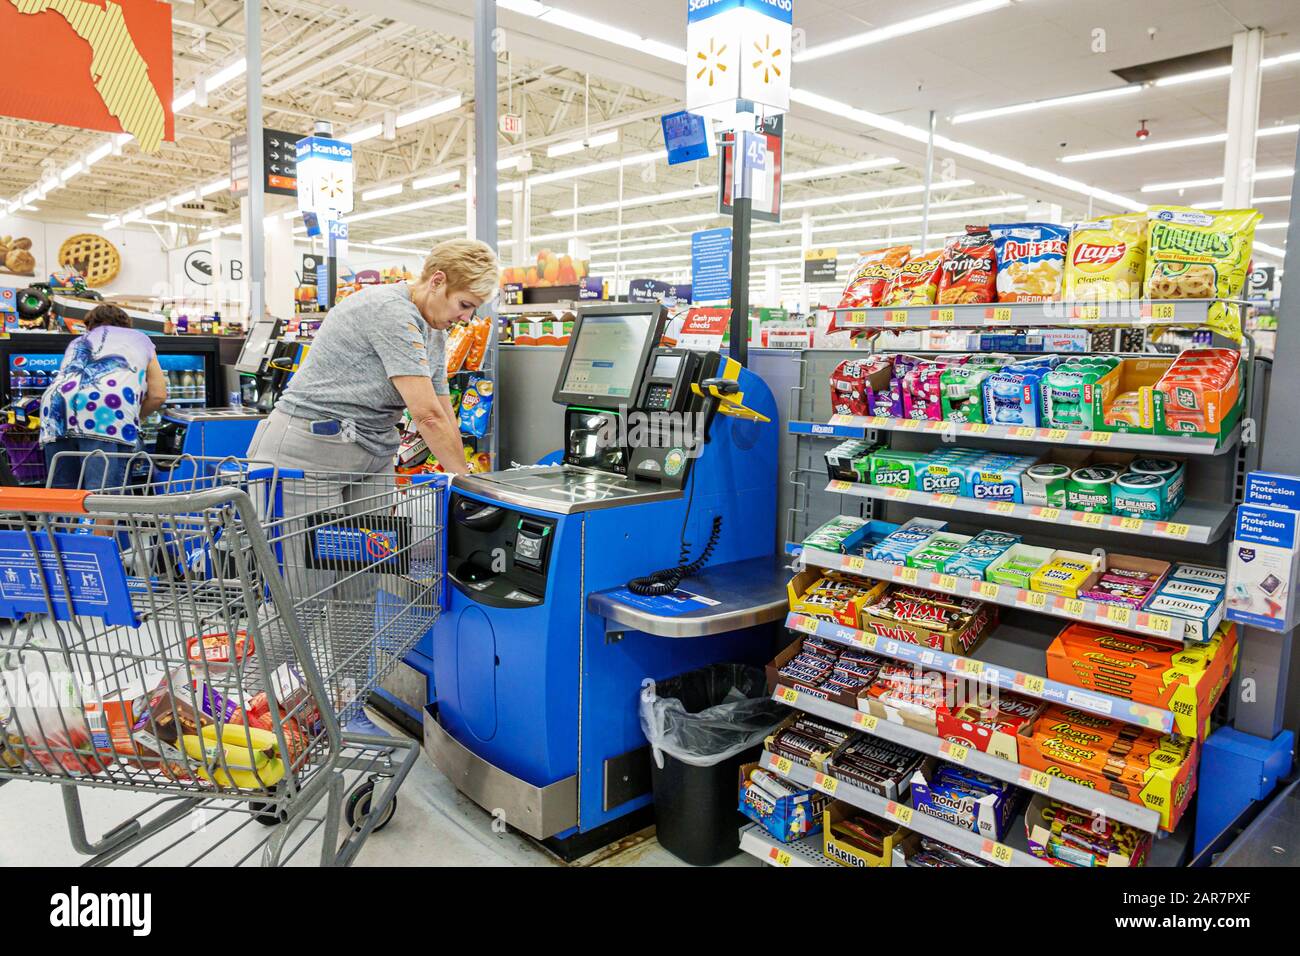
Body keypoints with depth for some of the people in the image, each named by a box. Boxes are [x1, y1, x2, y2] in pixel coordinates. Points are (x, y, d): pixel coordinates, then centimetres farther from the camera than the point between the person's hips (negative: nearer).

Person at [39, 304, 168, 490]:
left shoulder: (77, 342, 38)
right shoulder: (140, 338, 31)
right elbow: (158, 395, 20)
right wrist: (134, 418, 35)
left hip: (56, 404, 4)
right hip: (108, 406, -3)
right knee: (103, 496, -13)